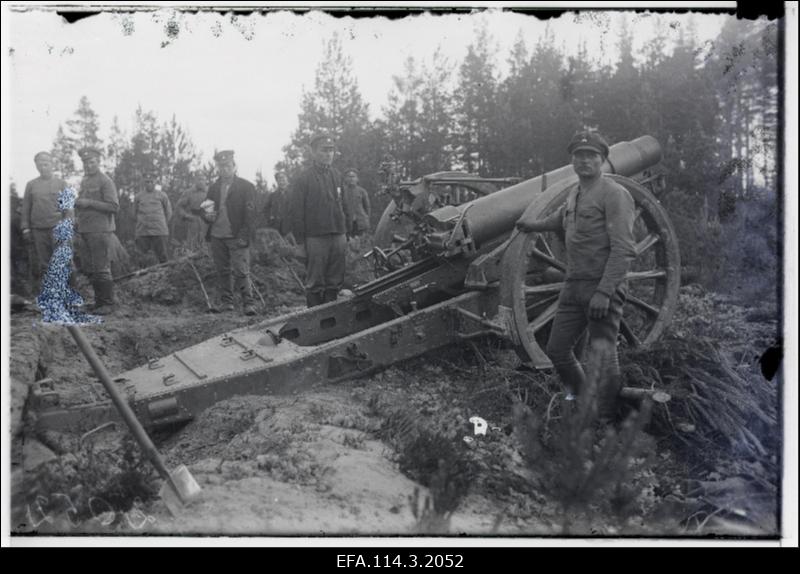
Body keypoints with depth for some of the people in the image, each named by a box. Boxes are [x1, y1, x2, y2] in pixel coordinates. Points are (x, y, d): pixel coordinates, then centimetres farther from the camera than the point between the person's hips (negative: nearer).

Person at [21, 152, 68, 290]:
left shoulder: (61, 183, 7)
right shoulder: (31, 184, 11)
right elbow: (26, 207, 11)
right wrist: (25, 228, 3)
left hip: (58, 228, -2)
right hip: (38, 230, 2)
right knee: (42, 263, 5)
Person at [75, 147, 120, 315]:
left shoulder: (105, 181, -7)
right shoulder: (84, 181, 18)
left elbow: (114, 207, -15)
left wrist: (89, 203, -18)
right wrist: (77, 217, 13)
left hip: (100, 230, -8)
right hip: (86, 231, 8)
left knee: (101, 269, -9)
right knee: (91, 270, 9)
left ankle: (108, 304, -4)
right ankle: (99, 302, 15)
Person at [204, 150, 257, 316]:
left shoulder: (246, 186, 0)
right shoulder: (213, 188, 15)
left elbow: (249, 213, -5)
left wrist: (244, 236, -13)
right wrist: (207, 216, -1)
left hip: (236, 237, -5)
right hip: (217, 236, 5)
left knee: (241, 271, -10)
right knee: (223, 271, 8)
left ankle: (248, 303, -6)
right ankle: (226, 302, 16)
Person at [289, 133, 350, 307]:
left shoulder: (336, 175, 14)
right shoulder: (303, 178, -5)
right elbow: (296, 212, -7)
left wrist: (345, 231, 14)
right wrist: (300, 239, -11)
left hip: (338, 236, 6)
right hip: (316, 238, -6)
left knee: (334, 283, 10)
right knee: (315, 283, 0)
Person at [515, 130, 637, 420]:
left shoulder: (614, 194, -9)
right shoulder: (574, 192, 16)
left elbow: (623, 250, -17)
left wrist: (604, 292, -24)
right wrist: (534, 224, 55)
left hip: (603, 288, -8)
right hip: (573, 287, 8)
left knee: (601, 353, -11)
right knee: (556, 348, 13)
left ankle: (602, 420, -2)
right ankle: (579, 393, 37)